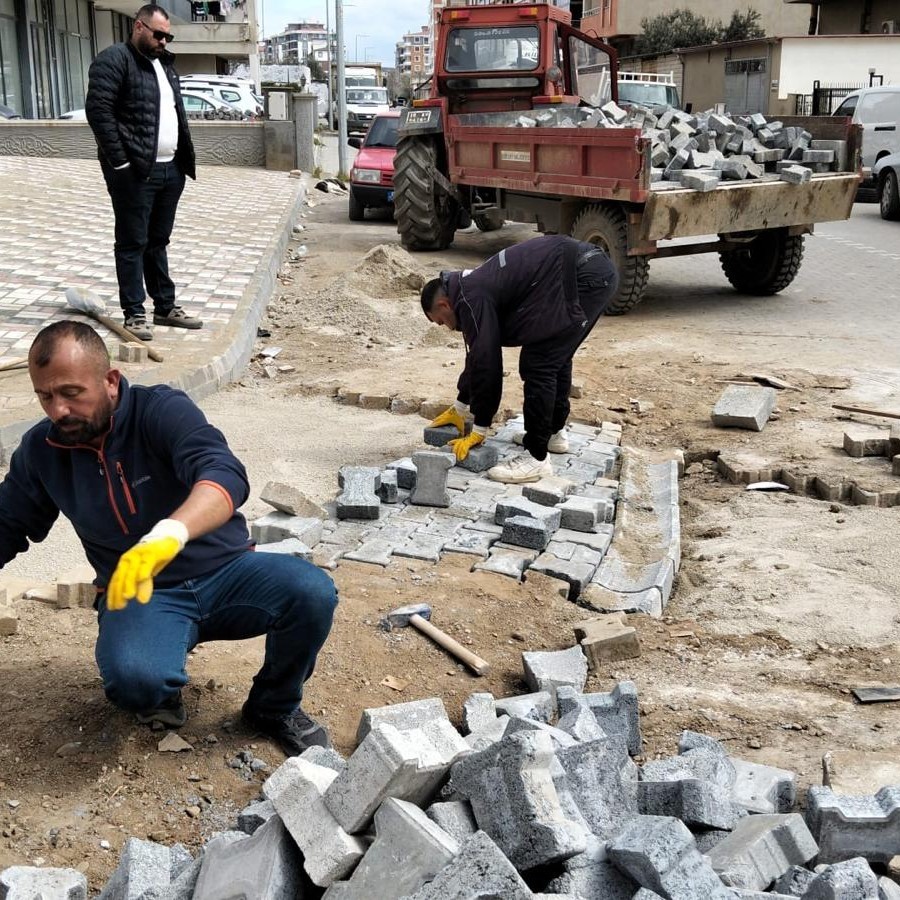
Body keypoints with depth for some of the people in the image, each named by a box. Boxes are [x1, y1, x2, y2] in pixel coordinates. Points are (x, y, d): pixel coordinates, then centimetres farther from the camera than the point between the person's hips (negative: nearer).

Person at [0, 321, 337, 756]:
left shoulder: (162, 410, -16)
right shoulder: (40, 451, -2)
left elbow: (227, 475, -34)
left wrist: (168, 535, -54)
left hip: (226, 572, -1)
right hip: (141, 593, 1)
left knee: (312, 592, -30)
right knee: (133, 678, -34)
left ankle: (275, 707, 1)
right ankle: (161, 691, 7)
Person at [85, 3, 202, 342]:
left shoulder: (165, 63, 17)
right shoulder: (113, 60, -8)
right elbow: (98, 110, -16)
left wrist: (184, 159, 13)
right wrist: (121, 163, -19)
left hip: (170, 169, 8)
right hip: (135, 172, -7)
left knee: (158, 241, 15)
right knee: (132, 243, -2)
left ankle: (166, 307, 22)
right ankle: (134, 313, 3)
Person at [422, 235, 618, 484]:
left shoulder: (470, 299, -6)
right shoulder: (475, 286, 24)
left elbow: (486, 363, -7)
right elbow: (478, 356, 33)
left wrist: (479, 431, 1)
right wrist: (458, 409, 39)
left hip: (584, 277, -11)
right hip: (596, 268, 11)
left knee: (538, 365, -7)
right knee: (556, 356, 25)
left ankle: (536, 458, -2)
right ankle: (554, 432, 37)